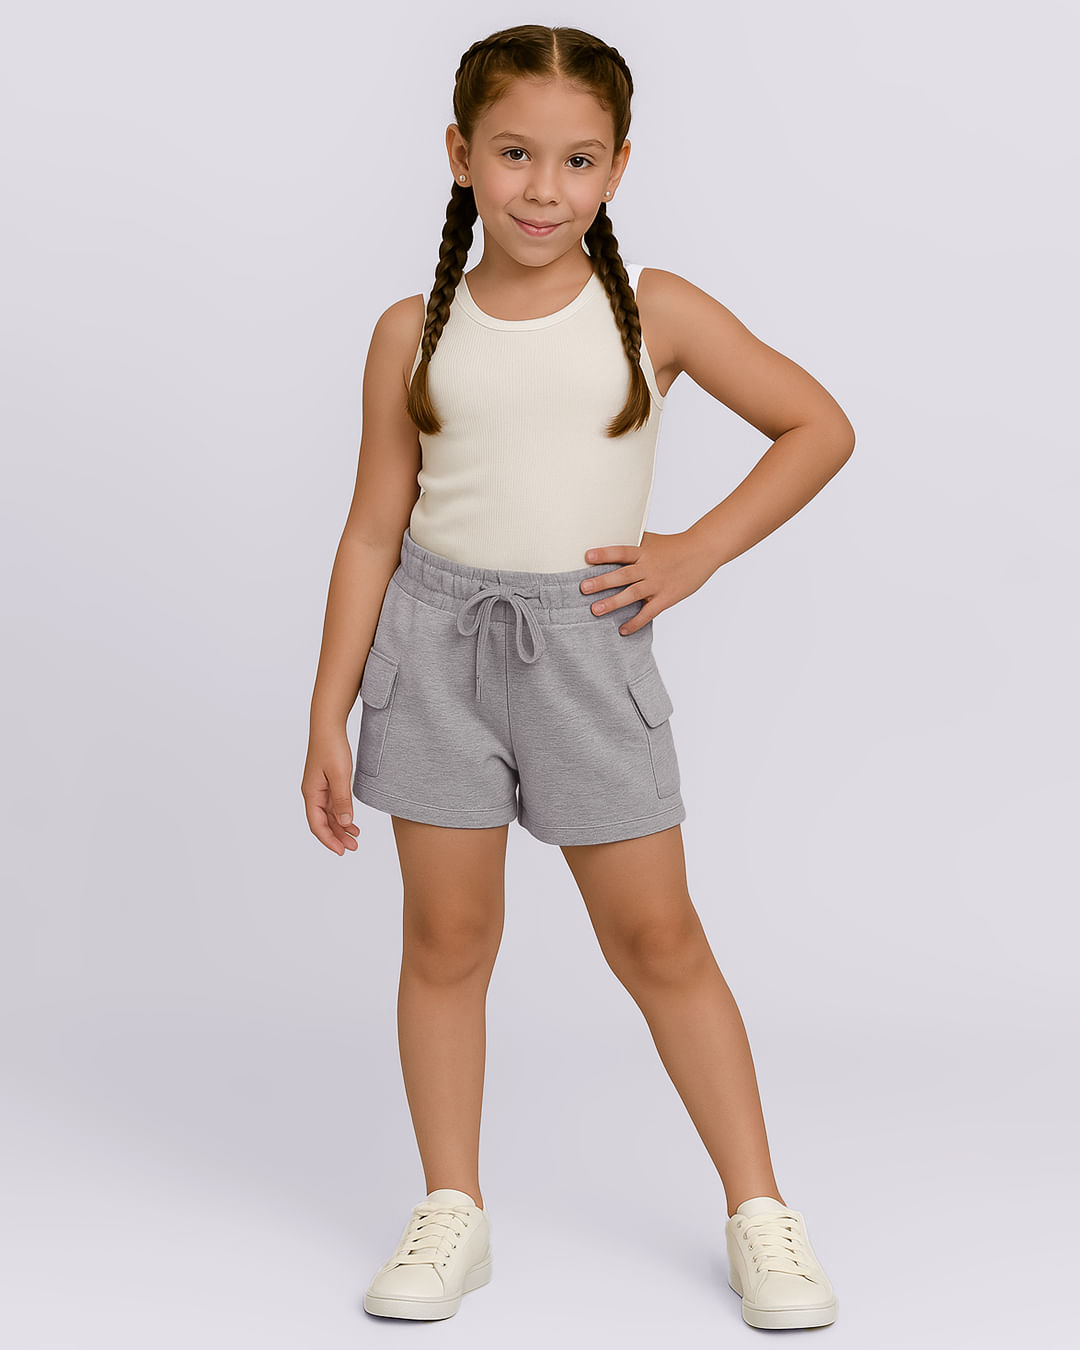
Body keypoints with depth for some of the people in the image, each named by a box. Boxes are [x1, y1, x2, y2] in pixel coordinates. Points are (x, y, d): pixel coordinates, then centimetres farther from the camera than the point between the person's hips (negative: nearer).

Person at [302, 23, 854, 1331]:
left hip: (584, 643, -1)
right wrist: (329, 714, 1)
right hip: (436, 641, 1)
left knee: (656, 935, 3)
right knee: (447, 933, 5)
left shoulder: (655, 311, -1)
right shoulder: (416, 332, 1)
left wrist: (697, 550, -3)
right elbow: (374, 531, 3)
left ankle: (759, 1209, 16)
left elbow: (819, 426, 5)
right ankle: (453, 1211, 21)